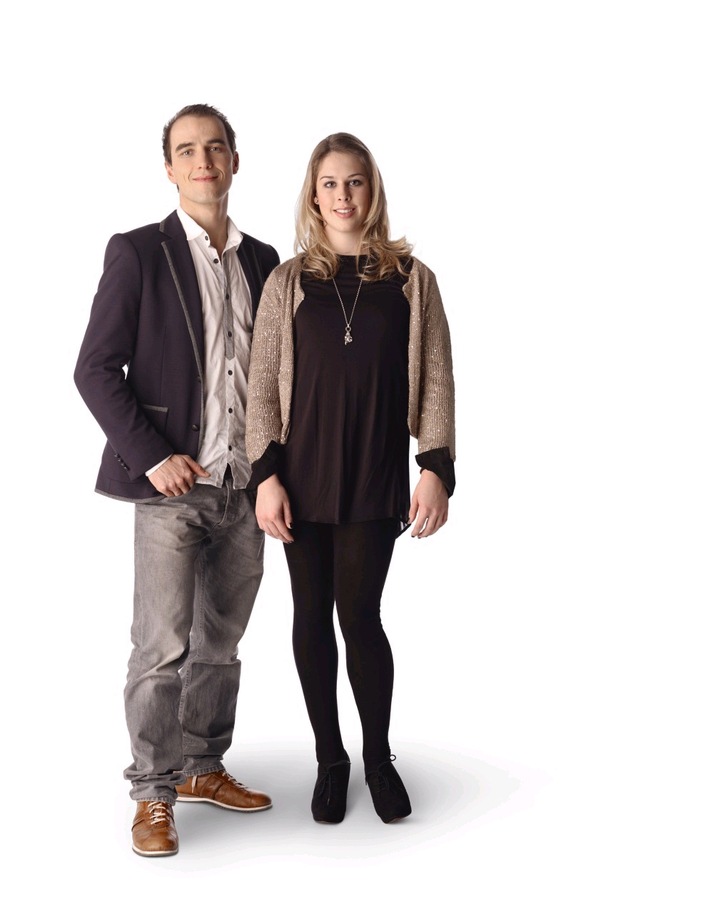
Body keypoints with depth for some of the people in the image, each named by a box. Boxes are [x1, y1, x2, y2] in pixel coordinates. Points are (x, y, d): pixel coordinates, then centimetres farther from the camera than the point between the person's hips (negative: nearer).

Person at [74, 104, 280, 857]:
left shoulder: (261, 261, 11)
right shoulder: (138, 253, -3)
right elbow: (96, 370, -6)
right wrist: (151, 456, -14)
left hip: (245, 487, 5)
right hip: (172, 485, -5)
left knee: (220, 644, 14)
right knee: (163, 648, -2)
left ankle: (202, 769, 30)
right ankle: (153, 794, 13)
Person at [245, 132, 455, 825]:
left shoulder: (409, 277, 5)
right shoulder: (289, 281, 6)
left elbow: (435, 378, 2)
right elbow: (262, 382, 3)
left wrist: (436, 466, -7)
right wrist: (266, 474, -5)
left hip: (376, 477, -1)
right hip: (303, 476, 2)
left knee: (358, 613, -4)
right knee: (312, 617, 7)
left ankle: (378, 756, 18)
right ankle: (329, 758, 23)